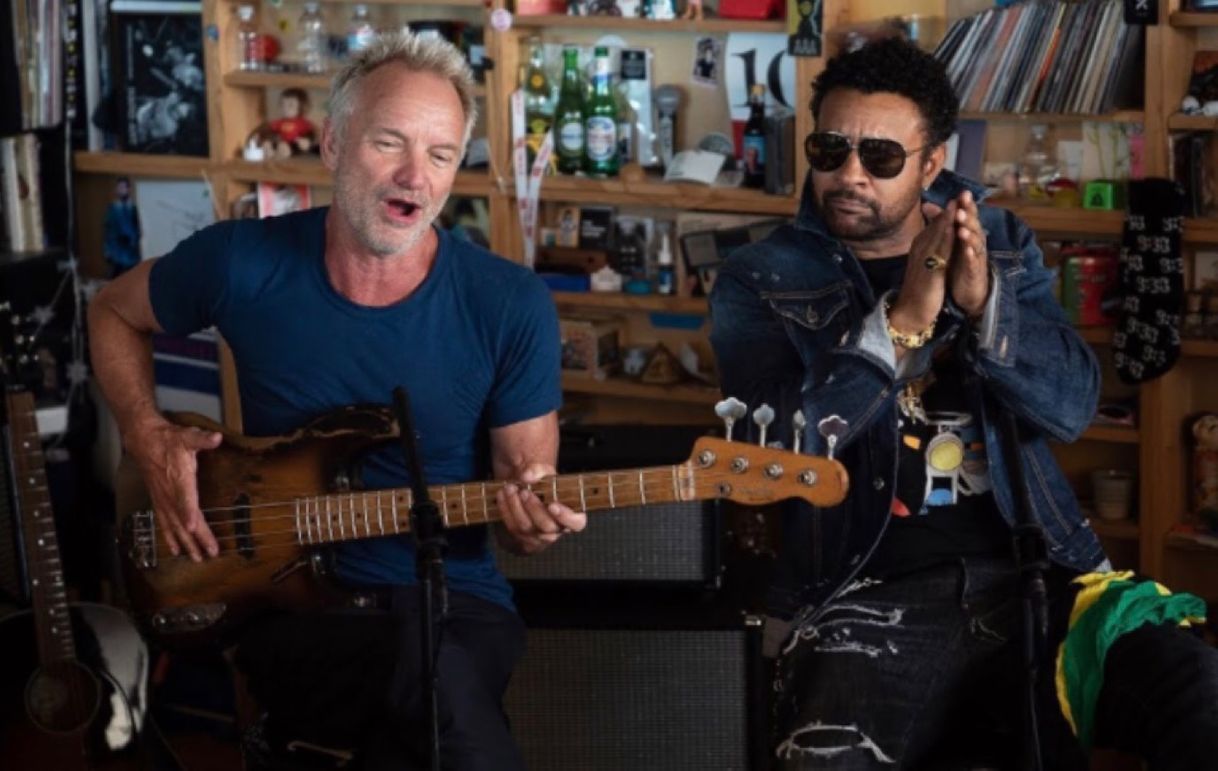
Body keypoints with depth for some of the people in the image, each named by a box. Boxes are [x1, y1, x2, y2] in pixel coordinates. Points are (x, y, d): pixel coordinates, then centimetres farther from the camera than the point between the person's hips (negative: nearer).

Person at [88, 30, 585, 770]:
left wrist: (531, 517, -21)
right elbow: (115, 312, 16)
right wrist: (151, 439, 1)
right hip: (291, 598, -1)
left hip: (453, 599, 1)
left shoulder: (511, 306, -6)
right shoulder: (244, 262, -5)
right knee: (439, 682, -35)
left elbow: (525, 483, 2)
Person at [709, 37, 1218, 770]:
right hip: (869, 600, -2)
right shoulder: (762, 281, 5)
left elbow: (1072, 406, 1)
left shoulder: (1002, 245, 13)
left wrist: (984, 302, -17)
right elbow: (779, 445, -10)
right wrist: (904, 318, -19)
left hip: (1036, 572, 3)